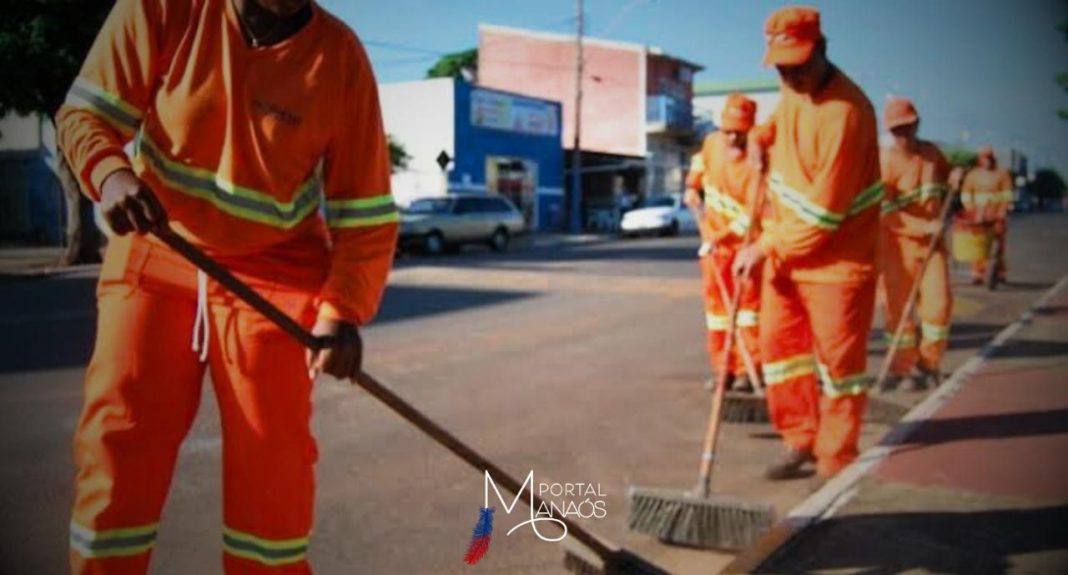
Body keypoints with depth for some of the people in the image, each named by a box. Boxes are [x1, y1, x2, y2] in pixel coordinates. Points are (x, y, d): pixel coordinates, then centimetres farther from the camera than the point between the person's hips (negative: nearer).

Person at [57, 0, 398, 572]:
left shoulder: (340, 57, -12)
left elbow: (366, 212, -9)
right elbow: (88, 110, -4)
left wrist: (344, 310, -22)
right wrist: (110, 174, -27)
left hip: (273, 275, 0)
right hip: (153, 256, 1)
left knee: (272, 468, -1)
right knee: (115, 445, -1)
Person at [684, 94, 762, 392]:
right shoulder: (712, 141, -5)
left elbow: (756, 211, -32)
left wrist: (724, 236, -38)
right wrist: (692, 185, 12)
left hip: (745, 239, -6)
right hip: (713, 236, 6)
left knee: (748, 299, -7)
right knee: (715, 298, 7)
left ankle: (747, 369, -4)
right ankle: (723, 367, 14)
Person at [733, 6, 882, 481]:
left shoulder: (845, 112, -24)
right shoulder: (792, 89, 3)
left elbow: (824, 211, -24)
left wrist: (766, 248, -19)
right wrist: (760, 137, 10)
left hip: (837, 253, -8)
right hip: (784, 245, 8)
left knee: (838, 356, 2)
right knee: (778, 340, 8)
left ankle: (837, 458, 16)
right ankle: (799, 439, 21)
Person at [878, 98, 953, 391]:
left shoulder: (931, 152, 7)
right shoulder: (886, 161, -13)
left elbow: (947, 179, 26)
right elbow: (884, 212, -19)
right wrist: (923, 227, -25)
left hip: (932, 240, 5)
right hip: (899, 241, -5)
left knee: (938, 301, 1)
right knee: (901, 305, 1)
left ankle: (929, 363, 20)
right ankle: (902, 369, 14)